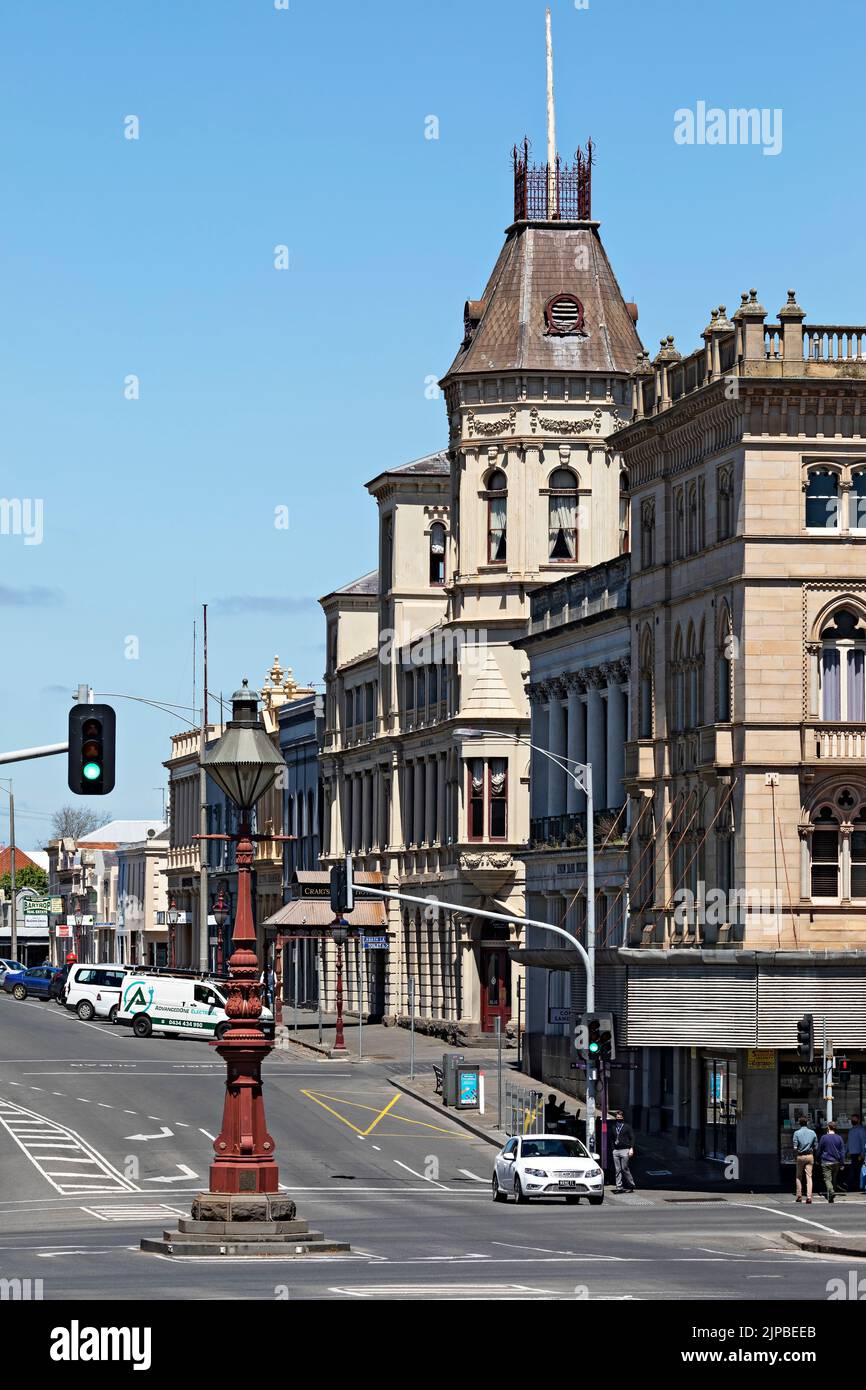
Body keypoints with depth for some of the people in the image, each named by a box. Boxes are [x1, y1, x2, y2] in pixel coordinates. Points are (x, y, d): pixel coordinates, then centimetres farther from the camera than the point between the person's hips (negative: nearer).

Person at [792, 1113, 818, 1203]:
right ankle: (809, 1196, -12)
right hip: (810, 1156, 1)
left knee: (799, 1176, 13)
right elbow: (816, 1146, 3)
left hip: (800, 1156, -1)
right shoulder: (812, 1133, 2)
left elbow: (795, 1147, -9)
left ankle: (799, 1196, 13)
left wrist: (795, 1157, 2)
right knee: (809, 1176, -1)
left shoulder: (797, 1133, -6)